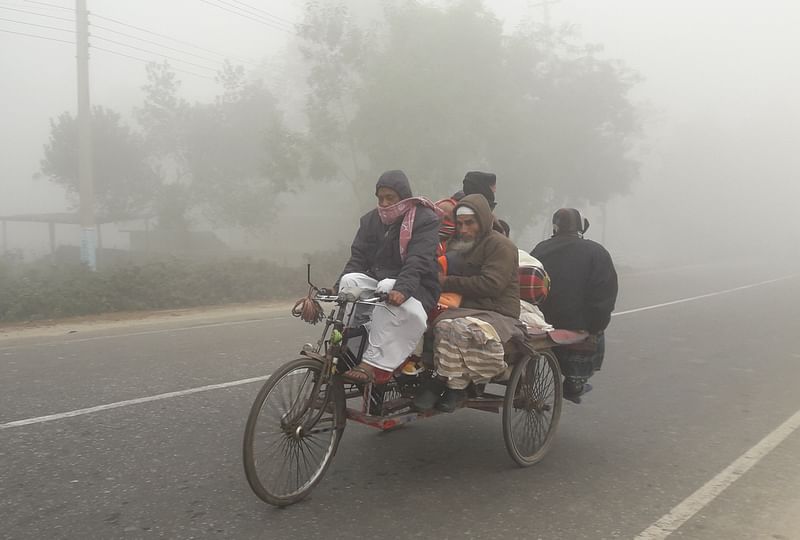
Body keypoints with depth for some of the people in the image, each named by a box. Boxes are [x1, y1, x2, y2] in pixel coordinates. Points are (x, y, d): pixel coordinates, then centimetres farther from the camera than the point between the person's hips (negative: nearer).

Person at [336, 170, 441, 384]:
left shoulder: (425, 219, -8)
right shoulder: (371, 220, 10)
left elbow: (418, 262, -21)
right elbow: (358, 258, 3)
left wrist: (402, 289, -38)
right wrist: (339, 288, -14)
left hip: (415, 290, -5)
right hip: (377, 282, 5)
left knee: (387, 288, -36)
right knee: (350, 280, -23)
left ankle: (374, 363, -36)